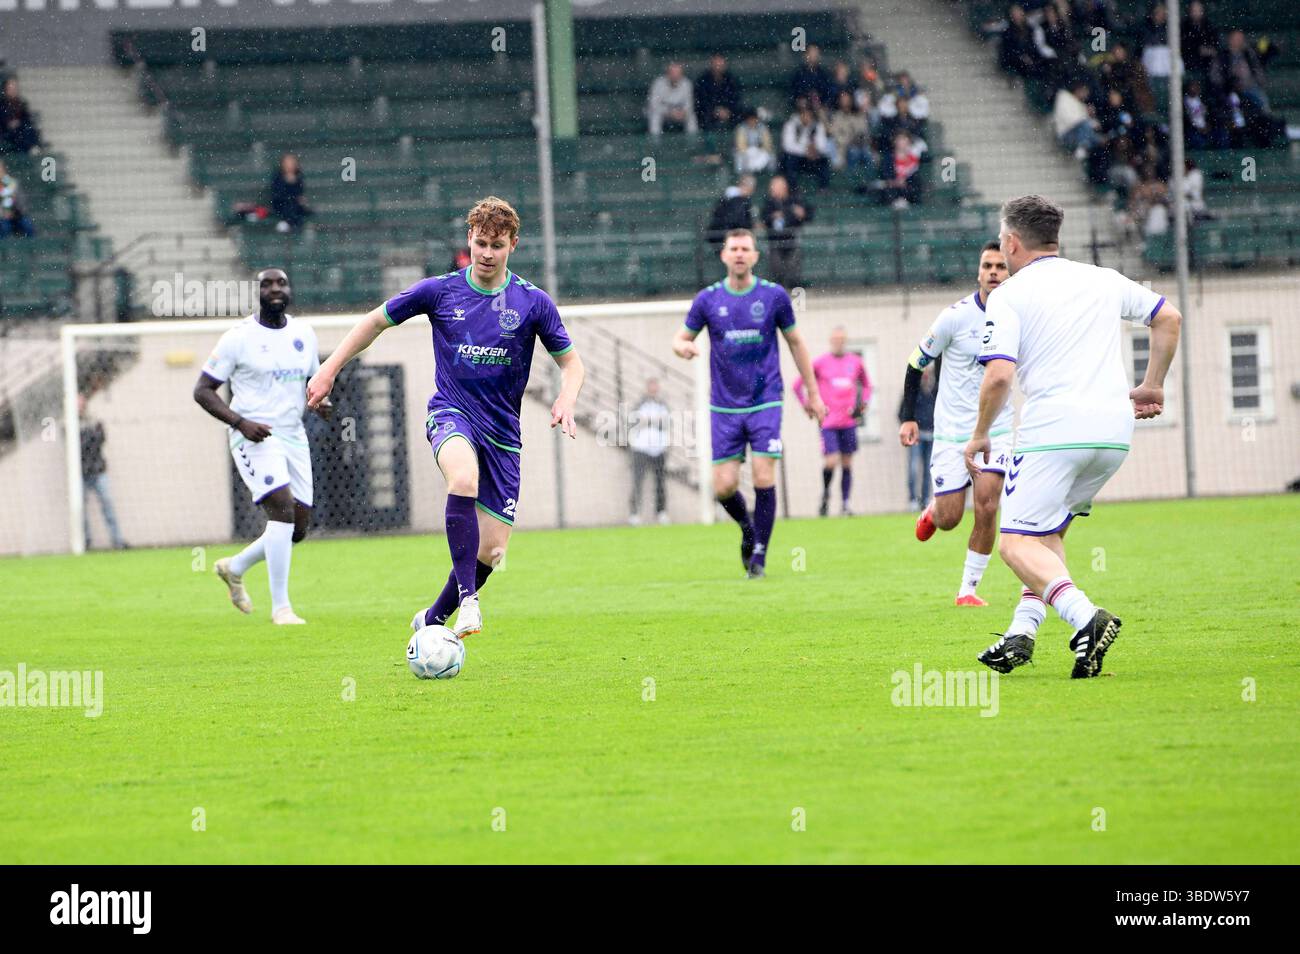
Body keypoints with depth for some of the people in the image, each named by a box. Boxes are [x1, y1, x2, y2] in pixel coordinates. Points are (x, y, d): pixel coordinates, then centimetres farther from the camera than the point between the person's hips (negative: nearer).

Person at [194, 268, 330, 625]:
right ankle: (280, 607, -17)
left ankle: (235, 567, 32)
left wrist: (320, 401, -3)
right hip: (254, 437, -6)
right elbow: (203, 390, -6)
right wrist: (240, 422, -20)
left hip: (294, 436, 6)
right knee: (283, 507, -24)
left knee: (298, 528, 5)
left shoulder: (304, 333, 8)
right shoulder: (238, 338, -8)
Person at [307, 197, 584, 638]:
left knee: (491, 549, -4)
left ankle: (434, 619, 21)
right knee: (464, 477, -38)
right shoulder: (439, 291, -1)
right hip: (451, 413, -2)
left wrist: (565, 401, -12)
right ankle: (467, 599, -37)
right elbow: (376, 321, 12)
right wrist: (329, 371, 8)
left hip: (502, 429, 2)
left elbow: (571, 362, 9)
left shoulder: (533, 302, -1)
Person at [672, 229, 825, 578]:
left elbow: (795, 343, 10)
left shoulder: (774, 295, -1)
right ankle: (747, 529, 27)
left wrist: (813, 394, 11)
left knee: (763, 479, -11)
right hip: (724, 407, 1)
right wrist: (683, 347, -17)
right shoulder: (708, 299, 1)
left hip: (765, 402, -1)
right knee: (724, 487, -4)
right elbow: (680, 339, 9)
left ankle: (759, 554, 2)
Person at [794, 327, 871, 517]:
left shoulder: (855, 362, 7)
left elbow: (866, 384, 23)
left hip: (849, 421, 3)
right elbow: (798, 385, 5)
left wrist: (864, 403, 6)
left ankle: (845, 503, 8)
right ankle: (825, 493, 12)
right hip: (828, 422, -3)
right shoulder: (821, 363, -1)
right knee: (831, 461, -13)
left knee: (847, 463, 3)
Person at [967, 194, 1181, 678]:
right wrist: (1151, 386, 29)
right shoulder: (1104, 280, 17)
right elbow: (1168, 317, 22)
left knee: (1017, 544, -4)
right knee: (1049, 532, 22)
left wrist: (980, 435, 4)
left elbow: (998, 376, -10)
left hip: (1053, 430, -6)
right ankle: (1022, 633, 8)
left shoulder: (1008, 296, 0)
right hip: (1116, 431, 6)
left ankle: (1085, 616, -28)